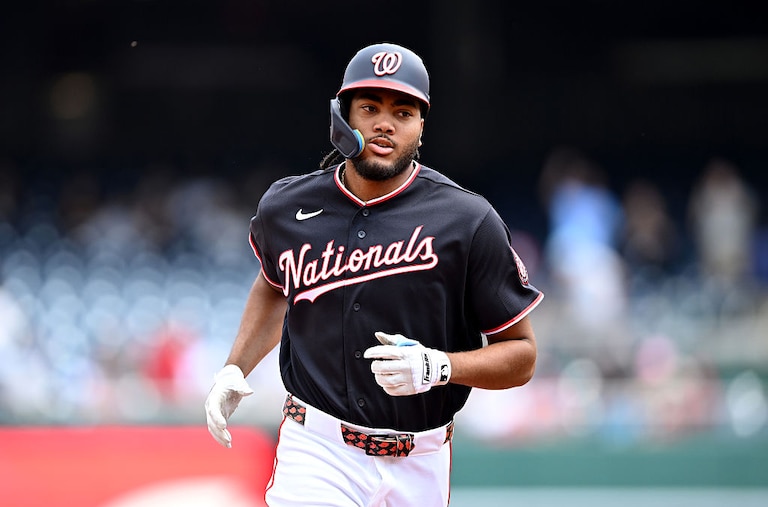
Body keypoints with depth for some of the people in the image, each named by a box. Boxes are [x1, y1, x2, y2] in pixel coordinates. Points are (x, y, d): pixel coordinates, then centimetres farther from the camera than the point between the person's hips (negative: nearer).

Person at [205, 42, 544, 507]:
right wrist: (235, 368, 13)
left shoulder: (468, 222, -7)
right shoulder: (285, 208, 3)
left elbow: (521, 355, -4)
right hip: (318, 452, 0)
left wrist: (435, 367, -20)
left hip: (420, 468, 0)